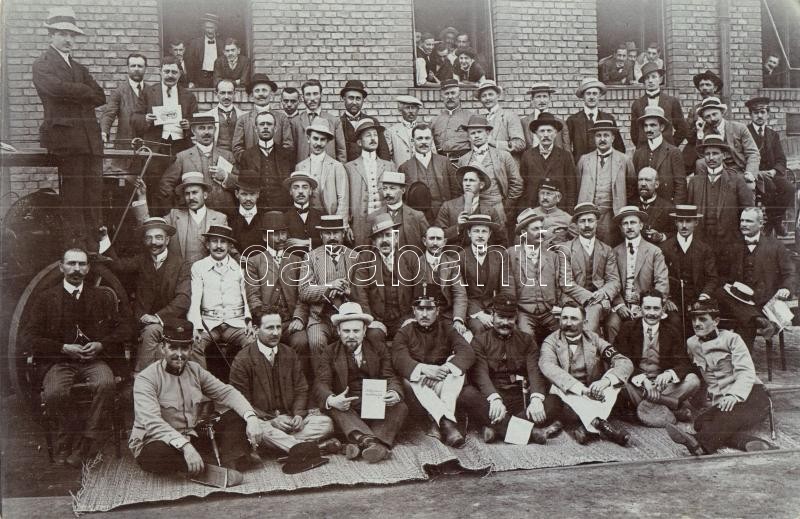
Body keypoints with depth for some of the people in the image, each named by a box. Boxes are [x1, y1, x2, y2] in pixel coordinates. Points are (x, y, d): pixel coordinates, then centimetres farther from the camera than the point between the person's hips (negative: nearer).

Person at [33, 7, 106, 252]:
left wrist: (74, 96, 0)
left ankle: (94, 245, 6)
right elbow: (57, 88, -15)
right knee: (73, 193, -9)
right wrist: (86, 92, -1)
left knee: (94, 191, 2)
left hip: (90, 137, 6)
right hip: (65, 137, -6)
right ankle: (77, 246, -6)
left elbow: (100, 97, 13)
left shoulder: (79, 68, 25)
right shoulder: (42, 65, 5)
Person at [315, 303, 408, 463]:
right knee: (333, 410, -32)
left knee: (400, 407, -25)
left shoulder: (379, 348, 10)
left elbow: (390, 377, 2)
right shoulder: (330, 352, 6)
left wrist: (395, 393, -24)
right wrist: (331, 400, -30)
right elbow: (321, 383, -5)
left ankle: (359, 445, -43)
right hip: (346, 408, -1)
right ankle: (370, 442, -53)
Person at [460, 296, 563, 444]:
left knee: (554, 400, -23)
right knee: (466, 394, -33)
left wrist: (536, 398, -23)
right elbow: (480, 374, -8)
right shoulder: (480, 341, 8)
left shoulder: (527, 341, 14)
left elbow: (535, 371, -2)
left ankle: (497, 428, -33)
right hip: (490, 400, -2)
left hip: (520, 400, 2)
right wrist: (494, 399, -28)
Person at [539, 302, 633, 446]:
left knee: (614, 377, -20)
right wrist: (581, 389, -33)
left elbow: (625, 363, -2)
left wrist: (606, 381, -24)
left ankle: (584, 424, -32)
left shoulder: (594, 339, 10)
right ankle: (599, 423, -37)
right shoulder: (550, 342, 3)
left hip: (593, 396, 2)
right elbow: (548, 367, -20)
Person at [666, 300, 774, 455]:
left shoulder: (731, 338, 1)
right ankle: (750, 443, -49)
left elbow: (746, 371, -12)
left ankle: (701, 443, -62)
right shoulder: (691, 344, 15)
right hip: (720, 403, 4)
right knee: (701, 422, -30)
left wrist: (735, 395, -28)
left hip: (750, 395, -4)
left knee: (731, 413, -40)